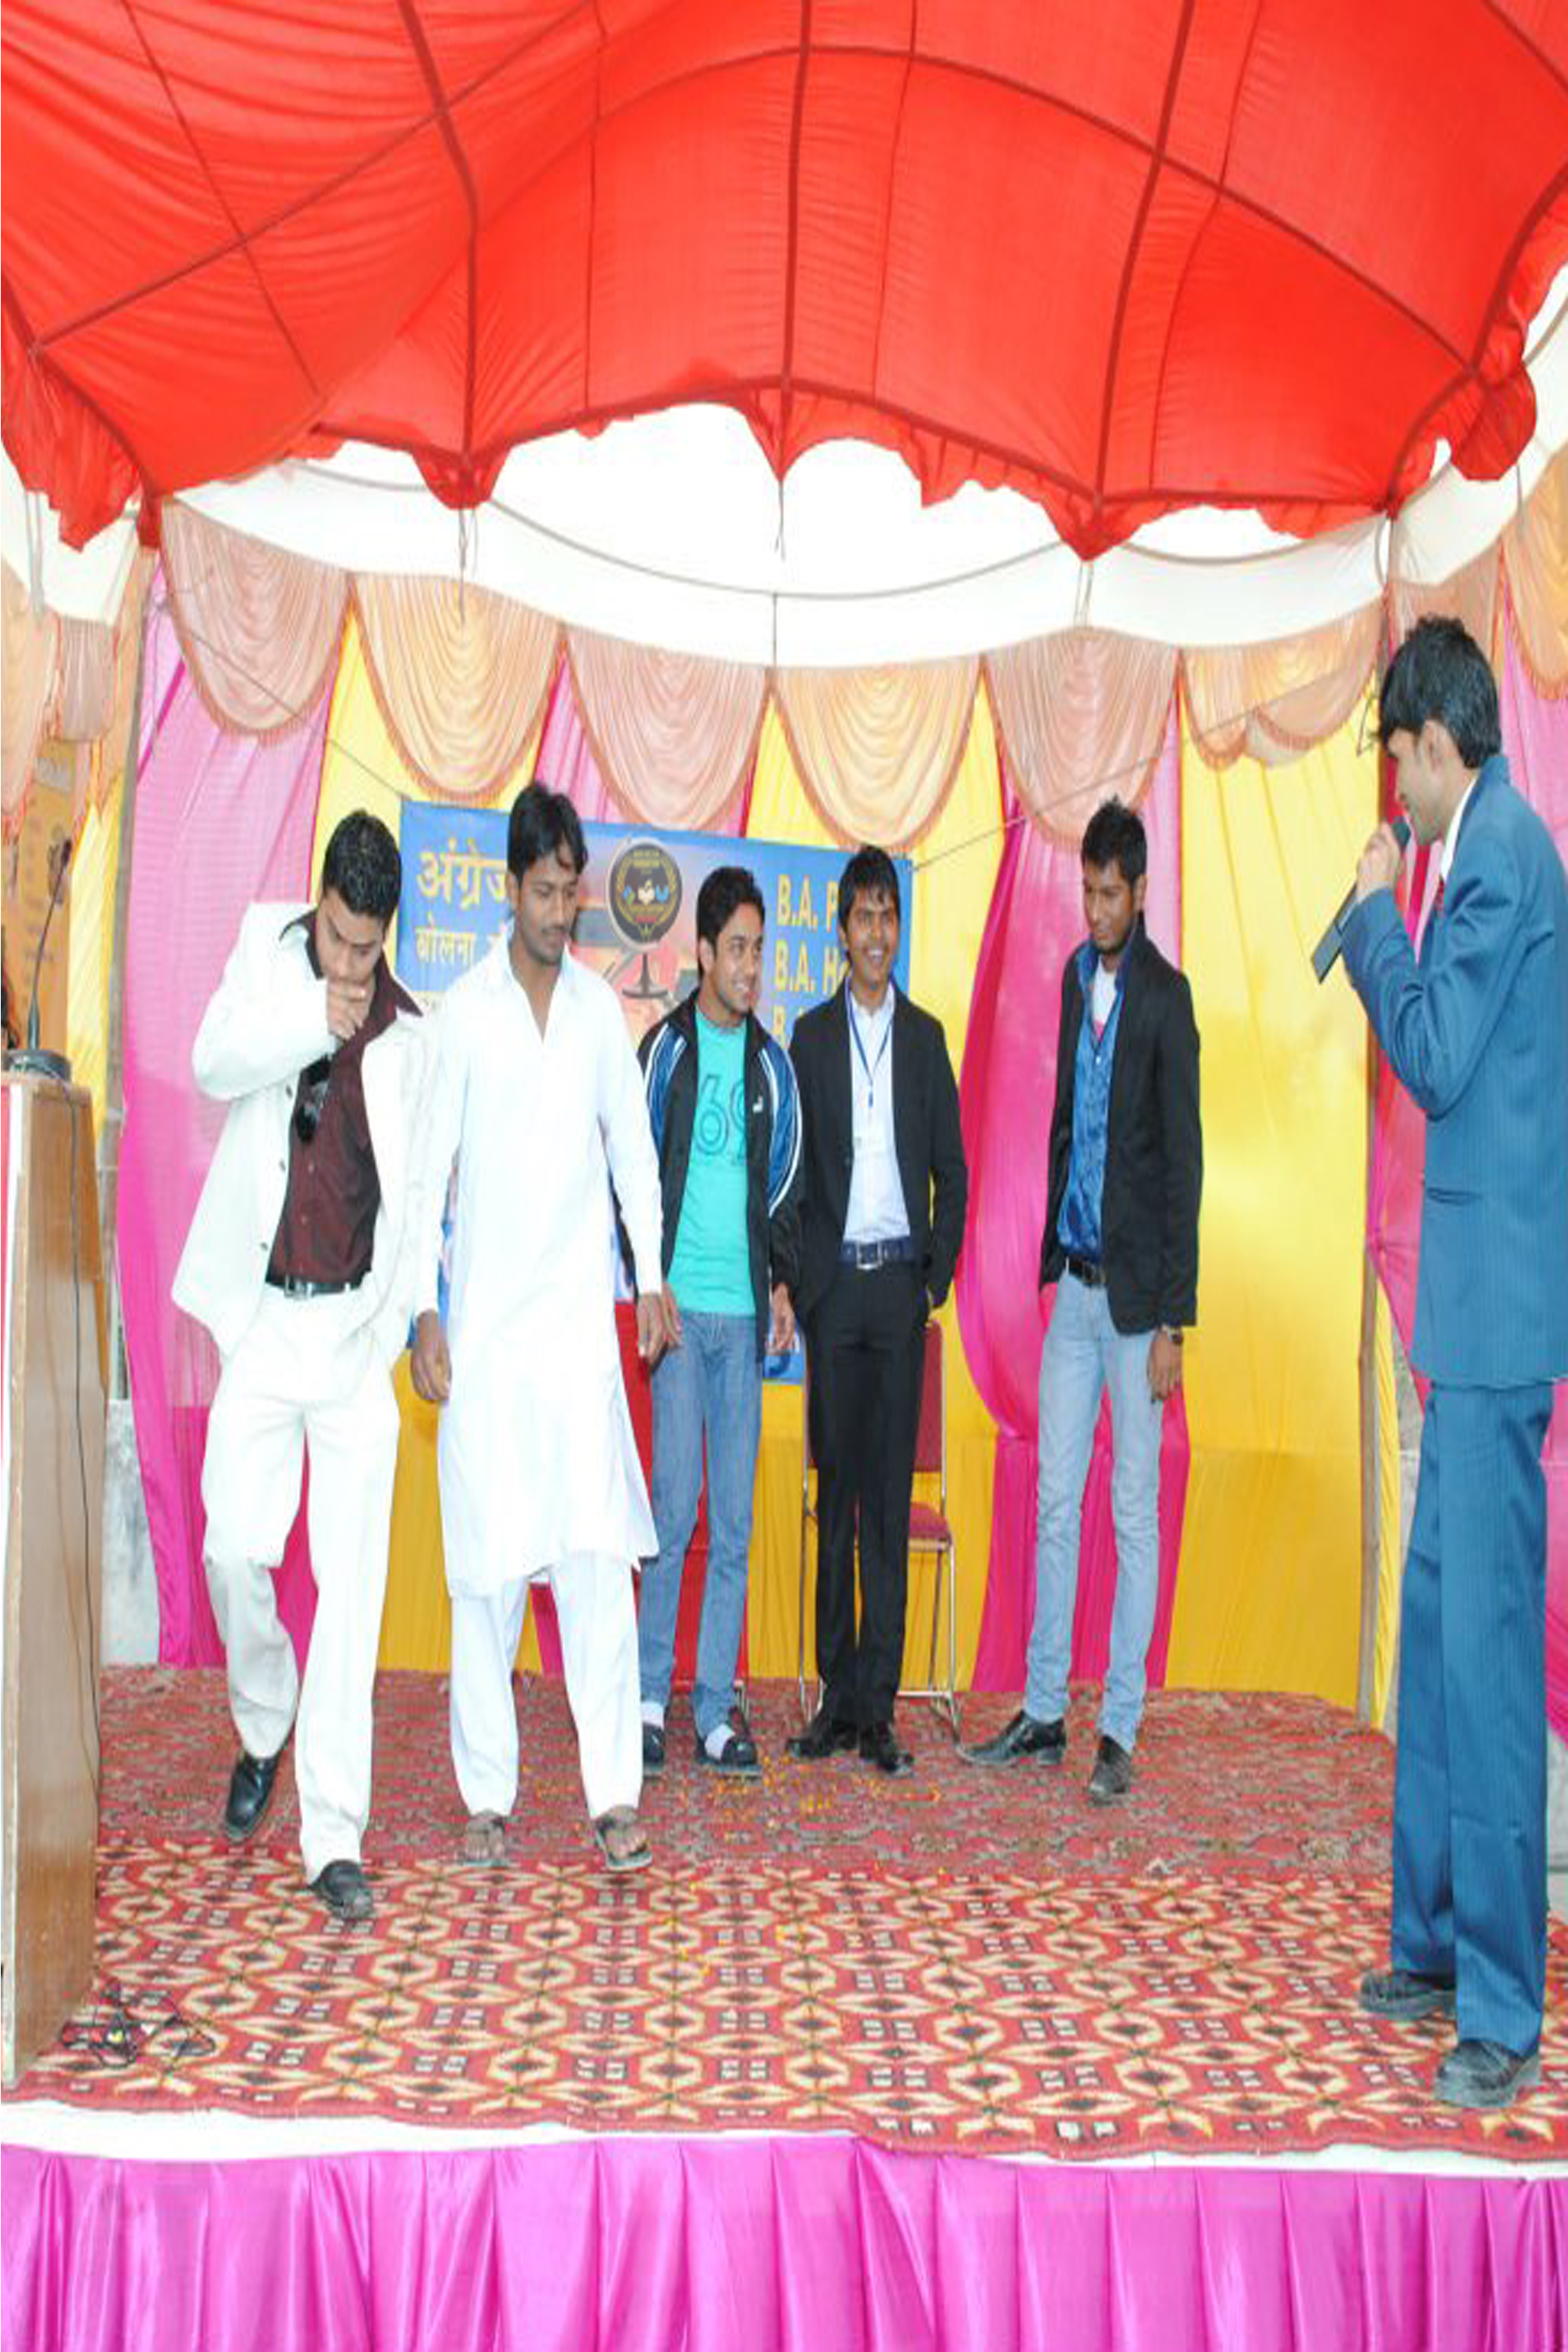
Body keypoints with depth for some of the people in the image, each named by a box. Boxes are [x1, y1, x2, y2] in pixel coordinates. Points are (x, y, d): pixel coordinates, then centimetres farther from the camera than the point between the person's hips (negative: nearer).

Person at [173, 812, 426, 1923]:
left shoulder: (410, 1030, 4)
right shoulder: (267, 944, 5)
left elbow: (416, 1187, 9)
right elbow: (214, 1064, -7)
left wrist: (409, 1314, 2)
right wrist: (311, 1025, -23)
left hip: (358, 1328, 0)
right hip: (264, 1319, 1)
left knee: (354, 1584, -3)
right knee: (235, 1551, -1)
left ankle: (335, 1839, 3)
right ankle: (262, 1726, 31)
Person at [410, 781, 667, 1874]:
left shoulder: (601, 1004, 7)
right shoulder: (465, 1009, -2)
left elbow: (633, 1144, 14)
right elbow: (429, 1167, -2)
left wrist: (652, 1276, 10)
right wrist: (425, 1312, -6)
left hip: (580, 1317, 2)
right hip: (486, 1322, -2)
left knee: (599, 1554, -2)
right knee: (488, 1566, 3)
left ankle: (616, 1793, 4)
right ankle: (489, 1794, 14)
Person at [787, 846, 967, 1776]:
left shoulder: (926, 1036, 10)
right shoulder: (812, 1035, 8)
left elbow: (952, 1169, 10)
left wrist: (939, 1274, 1)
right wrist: (792, 1277, -3)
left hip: (902, 1281, 0)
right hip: (833, 1281, 0)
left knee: (891, 1493, 1)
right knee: (836, 1486, 4)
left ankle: (879, 1704, 6)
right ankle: (837, 1692, 11)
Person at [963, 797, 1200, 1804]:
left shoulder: (1165, 995, -10)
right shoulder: (1077, 978, 12)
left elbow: (1183, 1163, -12)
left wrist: (1173, 1321, -14)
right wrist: (1052, 1245, 15)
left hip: (1133, 1292, -6)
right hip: (1074, 1280, 7)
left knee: (1135, 1513, 3)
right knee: (1055, 1502, 10)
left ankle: (1121, 1730, 13)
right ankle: (1045, 1711, 21)